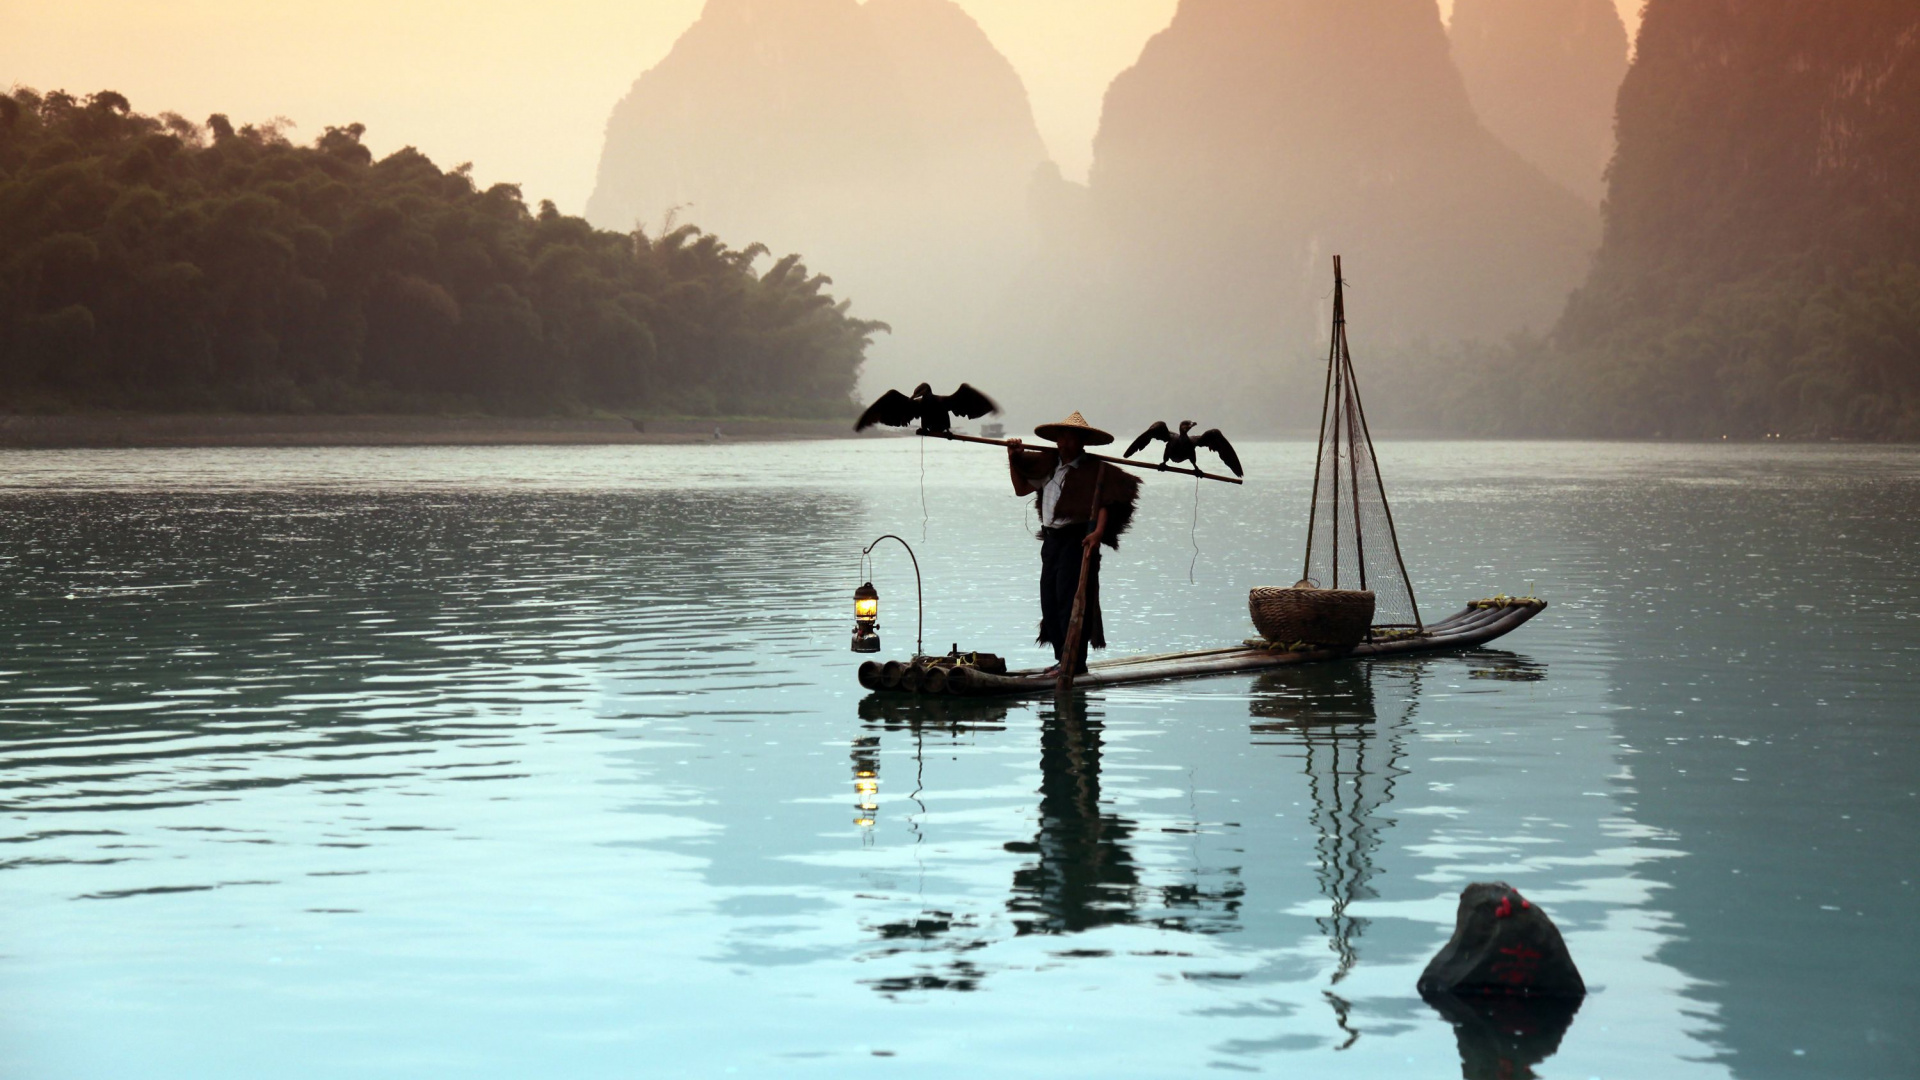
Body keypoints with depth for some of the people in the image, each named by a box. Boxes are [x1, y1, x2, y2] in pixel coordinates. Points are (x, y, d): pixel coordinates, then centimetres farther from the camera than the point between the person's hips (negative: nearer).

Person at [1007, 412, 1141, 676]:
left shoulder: (1094, 469, -6)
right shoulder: (1048, 465, 15)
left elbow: (1104, 504, -17)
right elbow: (1021, 488, 24)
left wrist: (1098, 531, -32)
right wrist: (1014, 461, 12)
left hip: (1077, 538, -8)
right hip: (1051, 538, 8)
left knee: (1069, 598, -12)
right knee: (1049, 600, 7)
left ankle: (1073, 661, -11)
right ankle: (1062, 658, 14)